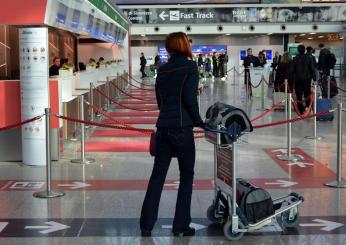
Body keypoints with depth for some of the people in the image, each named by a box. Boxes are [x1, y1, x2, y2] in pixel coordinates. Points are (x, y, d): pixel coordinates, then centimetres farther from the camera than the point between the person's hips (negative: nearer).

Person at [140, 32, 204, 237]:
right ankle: (180, 227, 9)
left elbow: (160, 99, 14)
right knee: (187, 176, 7)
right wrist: (198, 121, 0)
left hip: (163, 127, 5)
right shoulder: (190, 67, -6)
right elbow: (190, 99, -11)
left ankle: (146, 226, 9)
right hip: (182, 128, -5)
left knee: (157, 176, 9)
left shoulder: (163, 69, 12)